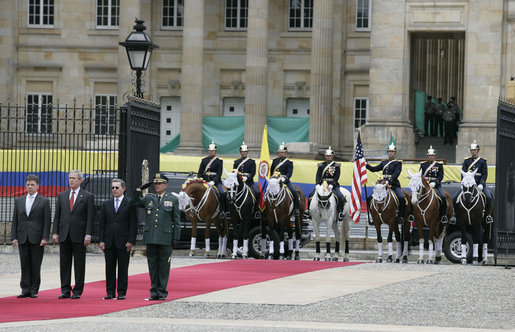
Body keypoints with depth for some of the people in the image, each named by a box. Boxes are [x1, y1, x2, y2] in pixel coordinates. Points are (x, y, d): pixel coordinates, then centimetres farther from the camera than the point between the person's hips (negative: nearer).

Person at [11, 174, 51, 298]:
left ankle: (34, 290, 4)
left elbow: (47, 222, -1)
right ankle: (25, 289, 4)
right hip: (23, 239, 3)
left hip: (37, 239, -3)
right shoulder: (19, 201, 14)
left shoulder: (44, 201, 3)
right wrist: (14, 237, 3)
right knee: (25, 265, 2)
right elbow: (15, 221, 12)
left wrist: (45, 238, -10)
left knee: (36, 265, -1)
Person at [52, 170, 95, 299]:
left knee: (79, 264, 0)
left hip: (79, 235, -3)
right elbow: (57, 215, 12)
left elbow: (90, 217, -3)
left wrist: (88, 235, -10)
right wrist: (55, 233, 3)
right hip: (64, 235, 3)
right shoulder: (62, 196, 13)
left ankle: (78, 291, 5)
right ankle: (65, 290, 8)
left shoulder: (87, 196, 2)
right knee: (64, 263, 4)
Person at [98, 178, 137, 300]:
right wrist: (101, 240, 1)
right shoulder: (106, 204, 12)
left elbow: (134, 224, -2)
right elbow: (101, 223, 10)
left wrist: (131, 241, -9)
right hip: (109, 242, 3)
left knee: (123, 268, 0)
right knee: (109, 267, 5)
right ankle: (110, 292, 9)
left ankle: (122, 292, 4)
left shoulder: (130, 204, 1)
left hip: (123, 242, -3)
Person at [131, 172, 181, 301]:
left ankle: (162, 292, 6)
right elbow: (133, 203, 14)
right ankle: (154, 292, 10)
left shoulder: (173, 200, 6)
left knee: (164, 265, 0)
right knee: (152, 265, 5)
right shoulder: (149, 198, 14)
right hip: (150, 238, 3)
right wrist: (140, 189, 3)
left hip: (165, 239, -3)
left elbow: (177, 221, 4)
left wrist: (175, 238, -3)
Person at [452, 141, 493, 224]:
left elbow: (485, 174, -1)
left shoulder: (482, 161, 5)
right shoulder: (466, 161, 9)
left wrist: (481, 184, -17)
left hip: (479, 184, -2)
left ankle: (487, 214, -2)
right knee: (454, 198, -13)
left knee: (489, 198, -24)